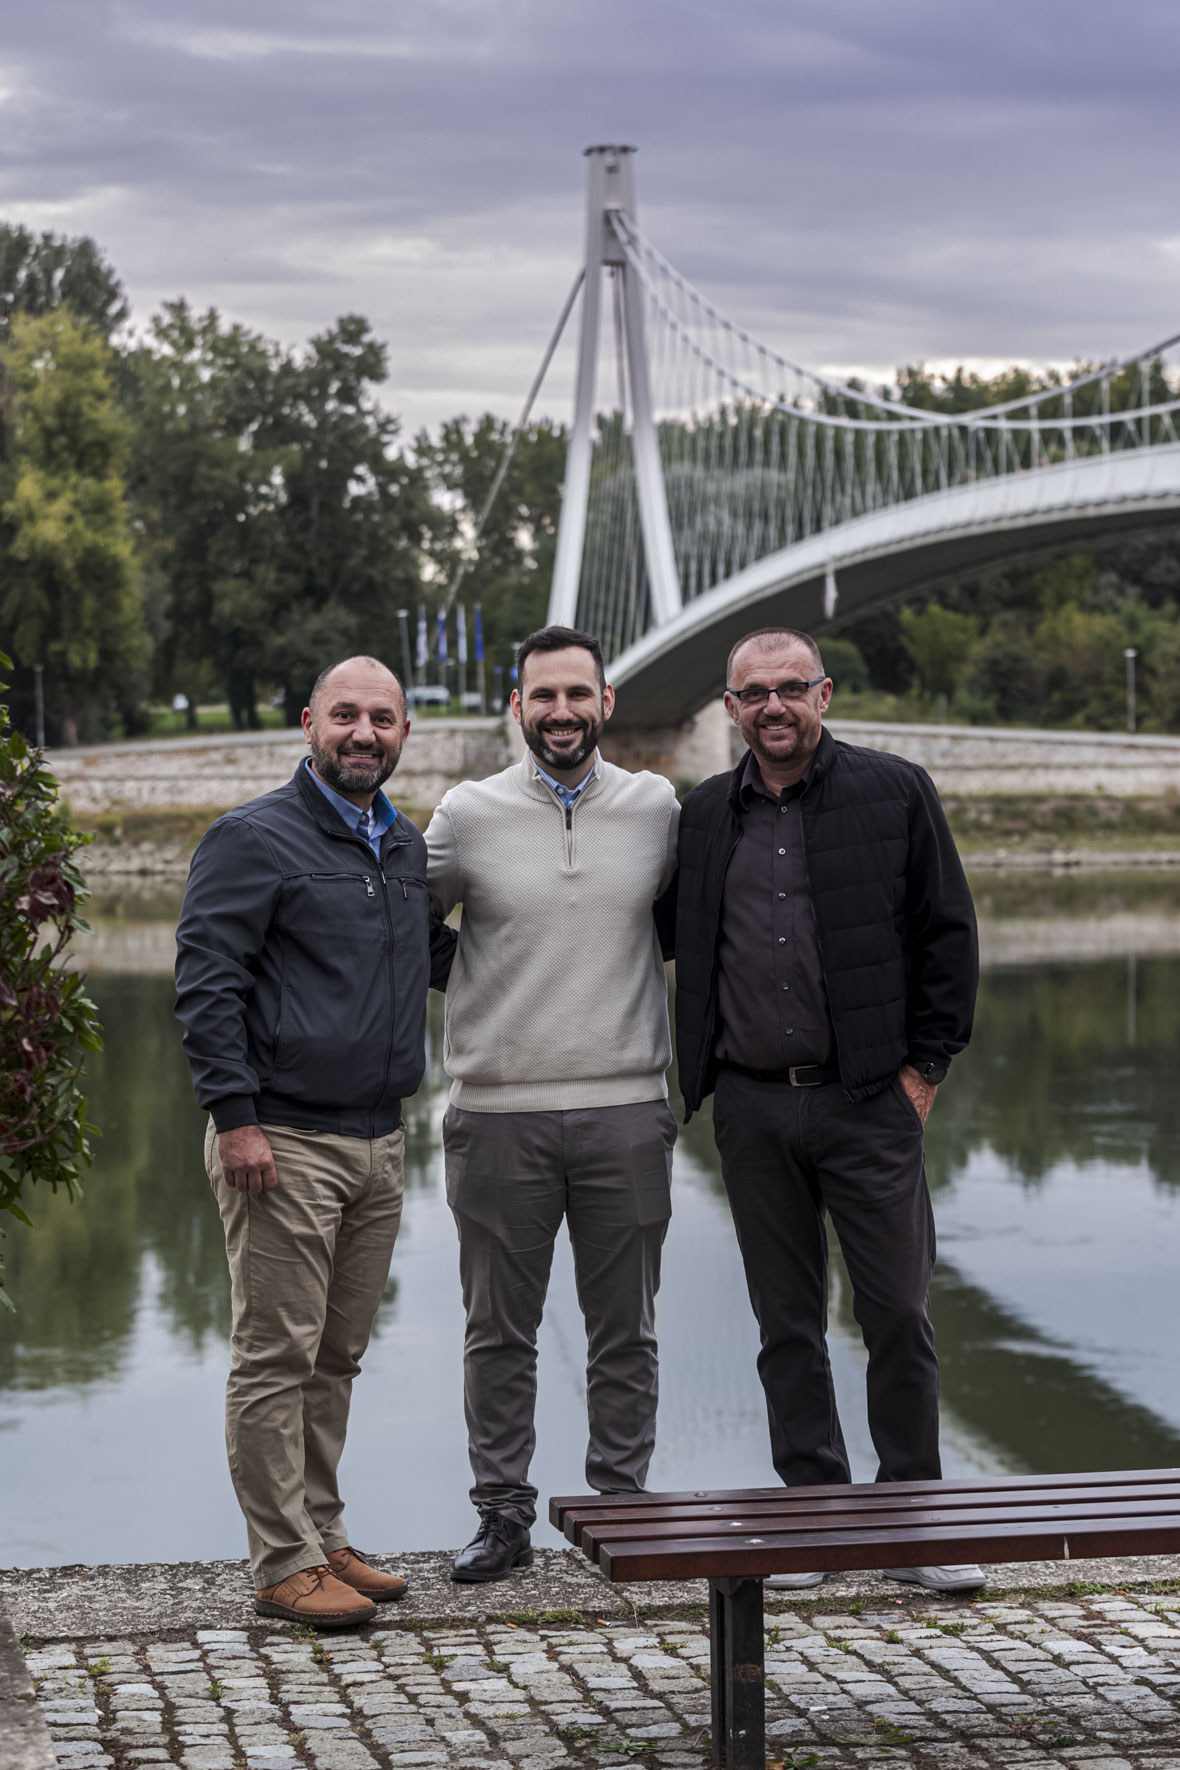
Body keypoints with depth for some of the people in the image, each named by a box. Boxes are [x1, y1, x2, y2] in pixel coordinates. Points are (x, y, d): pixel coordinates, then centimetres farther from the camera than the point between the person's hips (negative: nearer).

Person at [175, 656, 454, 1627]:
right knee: (278, 1357, -3)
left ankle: (323, 1535, 23)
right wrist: (236, 1117, -17)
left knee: (338, 1356, 14)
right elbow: (207, 984, -11)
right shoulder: (254, 838, -7)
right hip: (284, 1143, -7)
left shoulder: (408, 846, 15)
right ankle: (287, 1563, 3)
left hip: (380, 1143, 7)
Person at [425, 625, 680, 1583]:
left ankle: (621, 1506, 19)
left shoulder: (657, 808, 4)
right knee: (500, 1330, 6)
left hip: (626, 1109, 1)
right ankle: (503, 1514, 15)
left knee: (626, 1329, 8)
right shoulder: (469, 814, 0)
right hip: (500, 1111, -1)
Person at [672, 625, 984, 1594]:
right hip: (752, 1110, 3)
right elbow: (687, 943, 19)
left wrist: (925, 1064, -3)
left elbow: (949, 934, 2)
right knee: (787, 1323, 8)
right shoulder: (706, 815, 10)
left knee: (900, 1315, 0)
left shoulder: (896, 793, 0)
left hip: (869, 1102, -3)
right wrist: (703, 1073, 10)